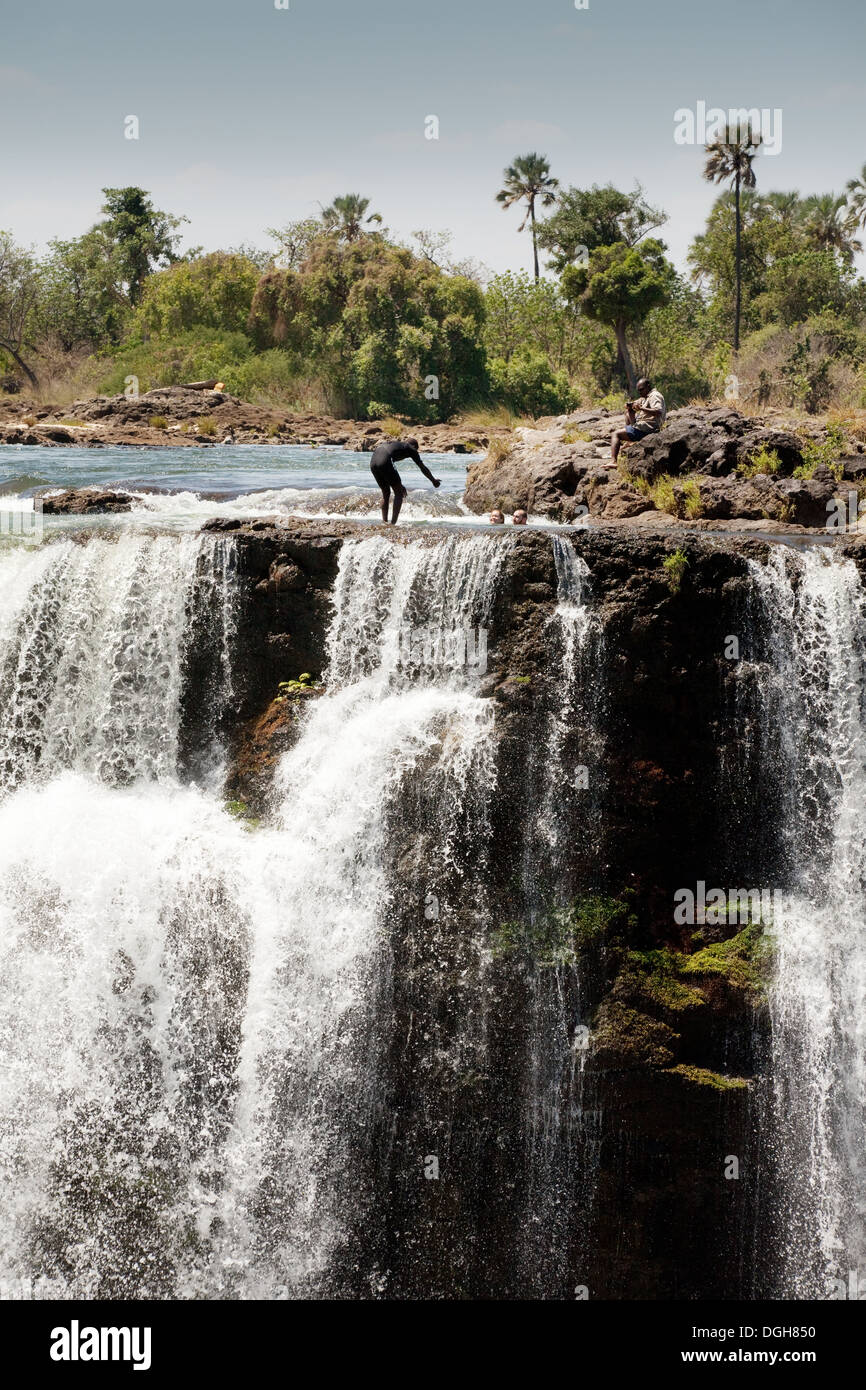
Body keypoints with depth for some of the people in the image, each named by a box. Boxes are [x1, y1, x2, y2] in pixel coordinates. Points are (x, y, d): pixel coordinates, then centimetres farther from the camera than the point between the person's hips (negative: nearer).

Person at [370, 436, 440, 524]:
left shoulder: (393, 444, 37)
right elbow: (423, 468, 24)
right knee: (399, 493, 7)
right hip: (385, 462, -7)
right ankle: (393, 523, -1)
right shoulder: (410, 448, 19)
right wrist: (433, 480, 37)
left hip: (373, 462, 7)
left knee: (386, 493, 23)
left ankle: (384, 522, 19)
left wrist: (398, 484, 49)